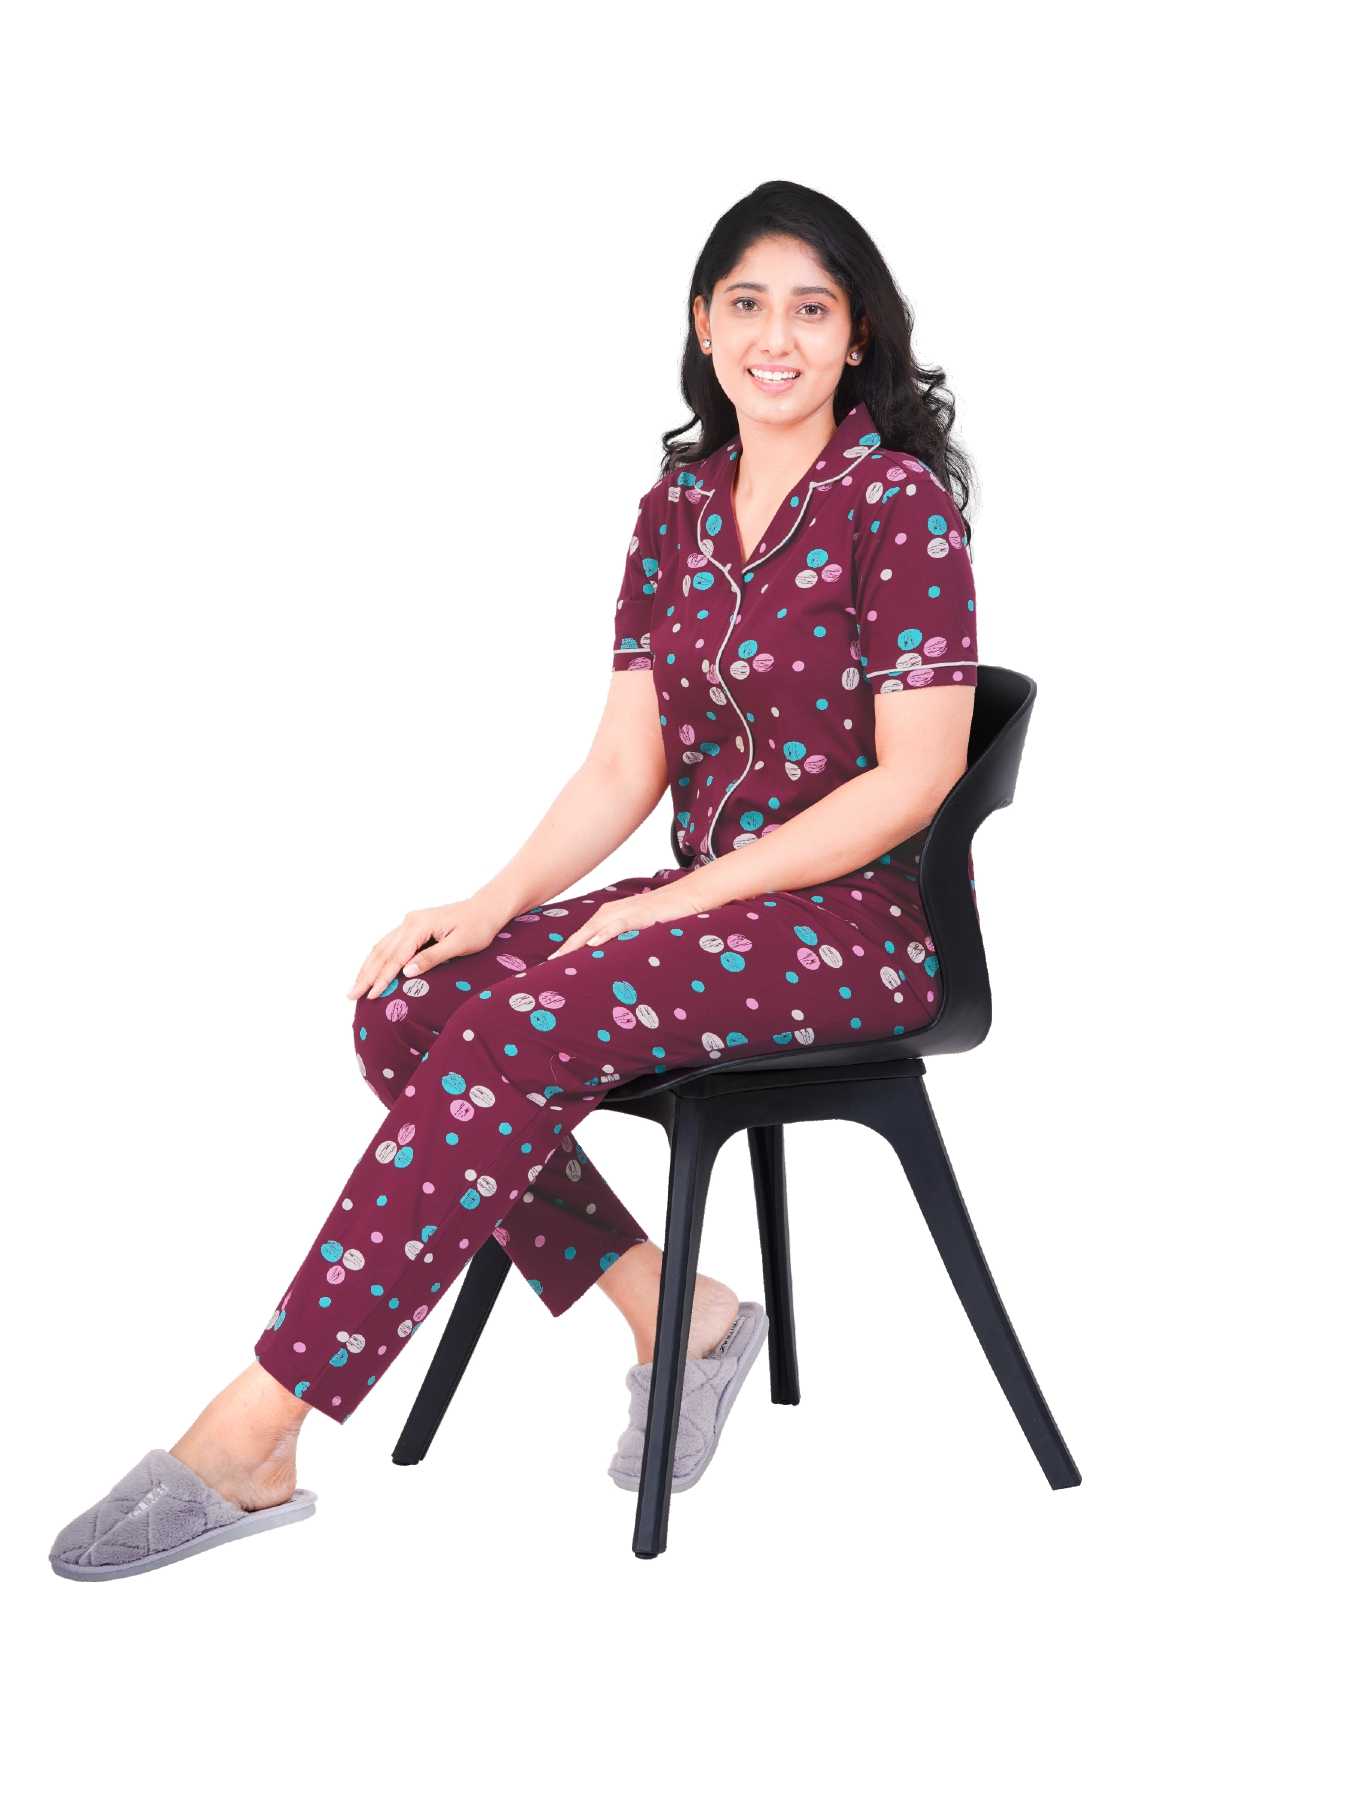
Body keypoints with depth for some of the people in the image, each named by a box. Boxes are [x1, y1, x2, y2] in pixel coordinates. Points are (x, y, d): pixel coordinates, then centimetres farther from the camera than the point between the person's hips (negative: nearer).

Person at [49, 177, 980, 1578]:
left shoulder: (899, 503, -9)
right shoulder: (678, 505, 11)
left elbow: (915, 777, -14)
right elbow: (627, 765, 8)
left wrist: (678, 899, -16)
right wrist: (494, 905, -8)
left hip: (862, 924, -7)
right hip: (711, 905, 7)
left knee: (520, 1024, -29)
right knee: (409, 1006, -16)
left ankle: (253, 1439, -27)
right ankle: (665, 1311, -5)